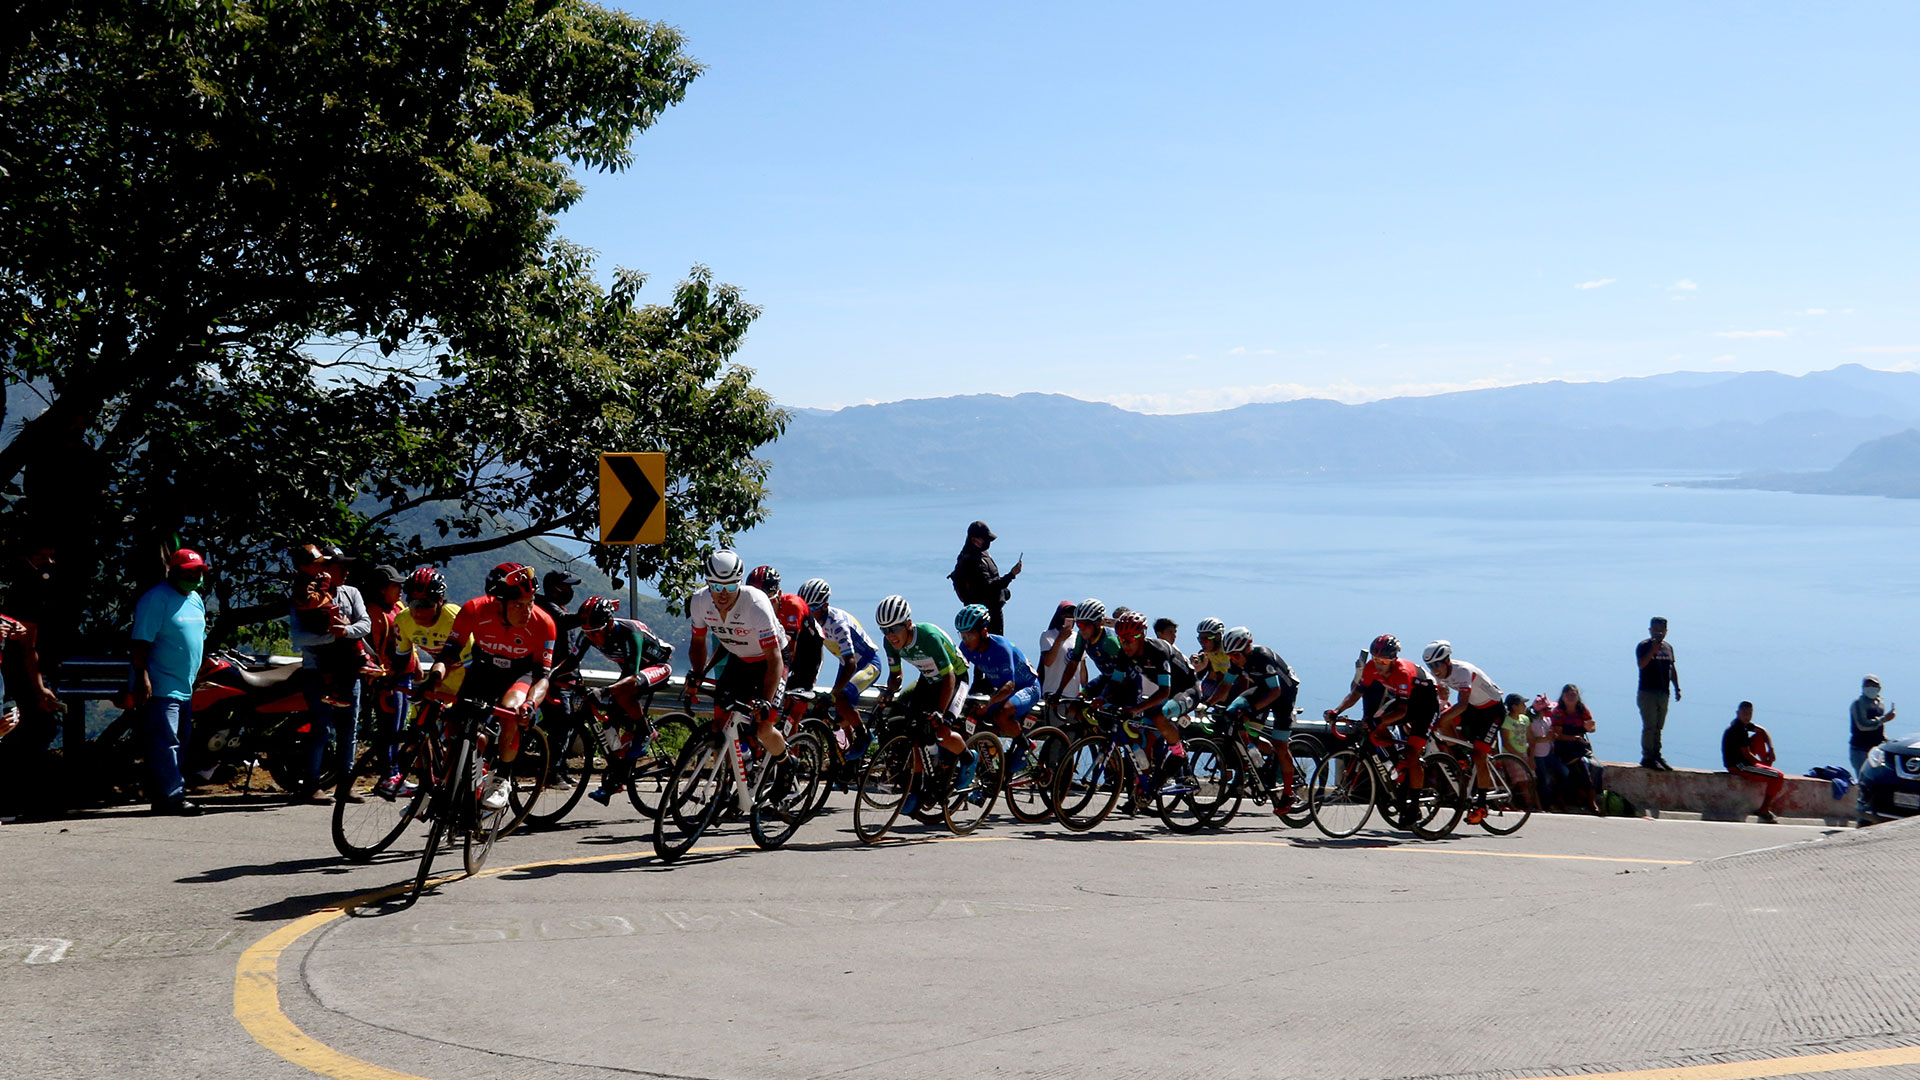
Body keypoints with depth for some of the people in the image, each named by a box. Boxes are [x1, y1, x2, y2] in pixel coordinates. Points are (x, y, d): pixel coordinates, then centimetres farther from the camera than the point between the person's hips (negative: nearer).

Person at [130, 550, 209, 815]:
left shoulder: (196, 599, 16)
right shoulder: (156, 598, -11)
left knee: (179, 742, 12)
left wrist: (196, 678, 27)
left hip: (186, 688, 10)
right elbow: (141, 641, -17)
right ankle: (172, 796, -15)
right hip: (161, 687, -10)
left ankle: (163, 797, 19)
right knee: (166, 742, -13)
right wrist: (142, 678, -23)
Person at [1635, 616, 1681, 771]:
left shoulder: (1668, 647, 16)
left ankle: (1656, 755, 14)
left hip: (1663, 693, 6)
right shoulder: (1644, 646, -4)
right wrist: (1653, 650, -27)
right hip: (1647, 692, -6)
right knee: (1649, 726, -10)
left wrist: (1677, 688, 17)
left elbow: (1672, 669, 22)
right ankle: (1647, 757, -7)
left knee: (1658, 727, 10)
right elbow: (1641, 664, -19)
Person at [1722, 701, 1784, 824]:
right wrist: (1761, 763, -5)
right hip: (1738, 766, -10)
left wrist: (1771, 749, 5)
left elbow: (1763, 731, 19)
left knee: (1759, 736, 17)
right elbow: (1747, 755, -20)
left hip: (1740, 760, 10)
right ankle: (1764, 812, -9)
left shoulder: (1743, 724, 9)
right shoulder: (1739, 730, -21)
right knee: (1779, 777, -11)